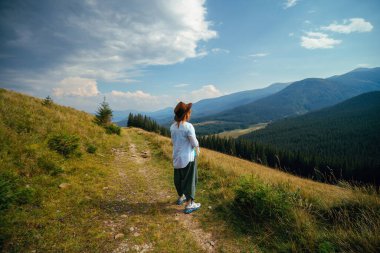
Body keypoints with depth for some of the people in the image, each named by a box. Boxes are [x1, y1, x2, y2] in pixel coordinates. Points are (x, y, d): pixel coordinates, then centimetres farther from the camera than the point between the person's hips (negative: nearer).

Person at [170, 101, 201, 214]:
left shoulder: (172, 127, -2)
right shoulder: (188, 126, -22)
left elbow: (173, 141, 6)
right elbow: (194, 143, -17)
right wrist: (197, 149, 6)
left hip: (176, 156, 6)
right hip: (188, 157, -6)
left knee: (179, 178, 21)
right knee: (190, 179, 7)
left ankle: (181, 197, 41)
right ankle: (189, 205, 16)